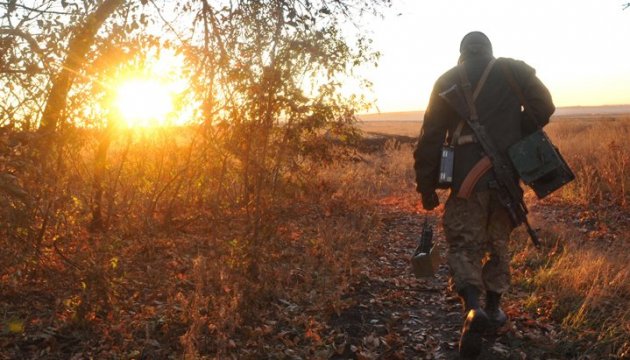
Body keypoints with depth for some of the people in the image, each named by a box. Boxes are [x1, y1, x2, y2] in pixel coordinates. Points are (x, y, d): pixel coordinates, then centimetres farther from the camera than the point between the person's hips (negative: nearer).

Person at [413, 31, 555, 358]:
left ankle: (473, 309, -21)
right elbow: (543, 107, -3)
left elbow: (431, 135, 2)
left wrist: (426, 186, 6)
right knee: (498, 242, 19)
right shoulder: (515, 70, 9)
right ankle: (493, 310, 27)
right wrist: (514, 139, 10)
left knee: (463, 245, 2)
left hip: (467, 176, -2)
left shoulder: (448, 80, 8)